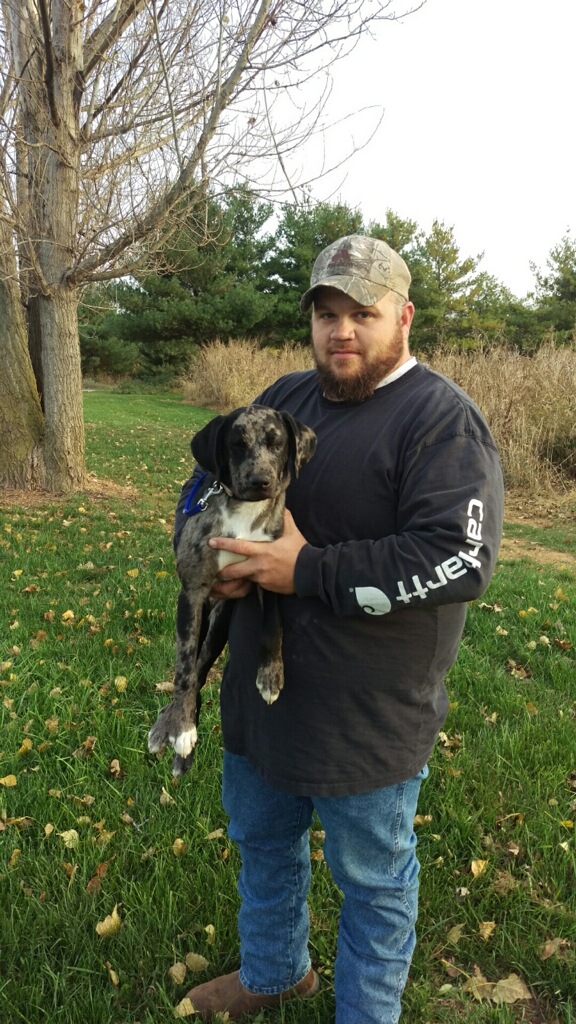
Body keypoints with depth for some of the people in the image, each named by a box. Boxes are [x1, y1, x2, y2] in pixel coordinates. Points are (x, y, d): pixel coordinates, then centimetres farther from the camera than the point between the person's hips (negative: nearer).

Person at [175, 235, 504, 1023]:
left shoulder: (442, 419, -17)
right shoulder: (285, 398, 6)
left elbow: (460, 558, -27)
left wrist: (309, 572, -26)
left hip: (368, 713, -7)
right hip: (262, 687, 8)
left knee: (373, 877, 16)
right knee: (262, 839, 27)